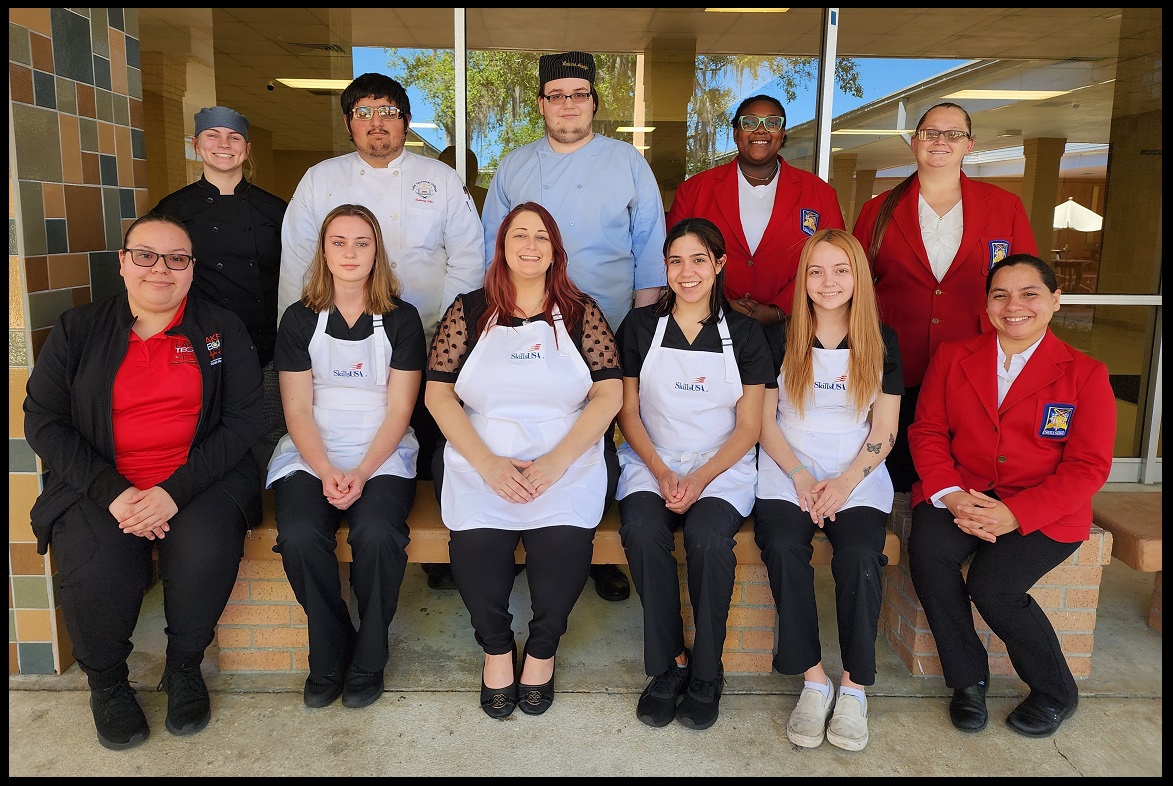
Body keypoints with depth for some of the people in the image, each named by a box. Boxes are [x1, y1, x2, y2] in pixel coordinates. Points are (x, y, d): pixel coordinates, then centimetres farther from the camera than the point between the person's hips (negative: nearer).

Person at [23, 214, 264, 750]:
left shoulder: (222, 329, 5)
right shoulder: (78, 330, 8)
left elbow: (244, 419, -2)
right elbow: (43, 420, 3)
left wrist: (177, 491, -15)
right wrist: (112, 491, -13)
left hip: (199, 479, 0)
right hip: (99, 482, 1)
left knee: (204, 554, -30)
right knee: (96, 570, -26)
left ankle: (185, 667, 2)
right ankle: (106, 681, 8)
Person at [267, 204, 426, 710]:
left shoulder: (401, 319, 4)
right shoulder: (300, 319, 7)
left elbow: (399, 409, -1)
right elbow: (297, 410, 2)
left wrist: (362, 473, -15)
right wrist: (326, 472, -14)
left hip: (382, 455, -1)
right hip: (311, 455, 2)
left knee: (377, 534, -31)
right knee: (300, 536, -28)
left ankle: (367, 661, -6)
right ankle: (329, 659, -3)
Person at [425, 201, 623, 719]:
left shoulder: (580, 312, 9)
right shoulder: (469, 311, 10)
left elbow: (609, 393, 1)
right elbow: (438, 392, 3)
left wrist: (556, 462, -12)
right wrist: (487, 463, -11)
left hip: (567, 461, 0)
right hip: (481, 459, 1)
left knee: (564, 540, -28)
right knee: (476, 541, -27)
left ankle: (542, 650, 2)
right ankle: (497, 647, 3)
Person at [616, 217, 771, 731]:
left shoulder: (743, 333, 5)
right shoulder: (641, 325, 7)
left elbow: (748, 426, 2)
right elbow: (628, 411, 5)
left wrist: (701, 478, -13)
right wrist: (661, 472, -10)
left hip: (722, 467, -1)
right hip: (652, 463, 1)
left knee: (709, 536, -31)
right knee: (642, 530, -31)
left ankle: (706, 674, -11)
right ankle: (668, 666, -14)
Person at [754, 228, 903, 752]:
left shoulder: (881, 341, 7)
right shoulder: (781, 338, 5)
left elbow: (884, 430, 4)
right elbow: (765, 420, 3)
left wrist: (845, 482, -12)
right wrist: (800, 476, -11)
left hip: (858, 476, 0)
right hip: (788, 472, 0)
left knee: (859, 557, -28)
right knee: (783, 547, -29)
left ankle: (855, 688, -10)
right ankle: (813, 680, -15)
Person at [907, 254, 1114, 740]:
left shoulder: (1085, 374, 1)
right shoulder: (952, 357, 9)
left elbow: (1088, 466, -5)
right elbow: (927, 430, 3)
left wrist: (1016, 514, -19)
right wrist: (949, 496, -16)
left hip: (1042, 508, -2)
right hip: (962, 495, 3)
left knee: (992, 585, -26)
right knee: (928, 550, -28)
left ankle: (1056, 693, 5)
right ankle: (968, 680, -6)